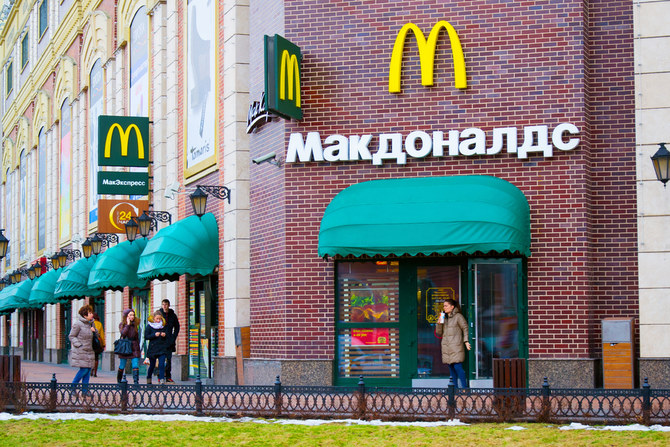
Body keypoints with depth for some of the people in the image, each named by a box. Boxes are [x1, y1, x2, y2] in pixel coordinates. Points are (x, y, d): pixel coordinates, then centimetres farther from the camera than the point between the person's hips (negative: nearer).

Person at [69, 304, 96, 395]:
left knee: (88, 369, 3)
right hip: (80, 351, -8)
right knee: (84, 369, -11)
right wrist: (80, 345, -15)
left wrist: (94, 331, 3)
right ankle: (73, 387, 4)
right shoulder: (78, 324, -10)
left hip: (88, 350, 8)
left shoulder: (90, 323, 13)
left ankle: (85, 390, 8)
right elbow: (71, 336, -7)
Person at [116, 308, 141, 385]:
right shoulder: (122, 324, 0)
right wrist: (128, 324, -15)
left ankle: (136, 381, -10)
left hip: (134, 348, 2)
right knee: (122, 366, 6)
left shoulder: (135, 324, 7)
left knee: (135, 366, -9)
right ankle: (119, 381, 22)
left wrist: (138, 348, 12)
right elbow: (123, 333, -19)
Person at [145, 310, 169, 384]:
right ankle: (148, 379, 31)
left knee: (161, 364, -11)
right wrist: (154, 335, -18)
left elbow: (167, 336, 17)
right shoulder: (149, 326, -2)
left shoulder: (163, 326, 7)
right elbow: (146, 336, -6)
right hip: (152, 349, -1)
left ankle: (162, 380, -11)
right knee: (152, 365, 10)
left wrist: (165, 335, -6)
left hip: (162, 348, 1)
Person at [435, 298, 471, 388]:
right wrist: (439, 323, 1)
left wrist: (466, 341, -10)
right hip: (446, 347, 6)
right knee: (451, 368, 5)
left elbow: (465, 329, 0)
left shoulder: (458, 316, -1)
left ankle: (464, 387, -9)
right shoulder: (444, 317, 17)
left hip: (456, 347, -6)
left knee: (457, 367, -14)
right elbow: (439, 333, 18)